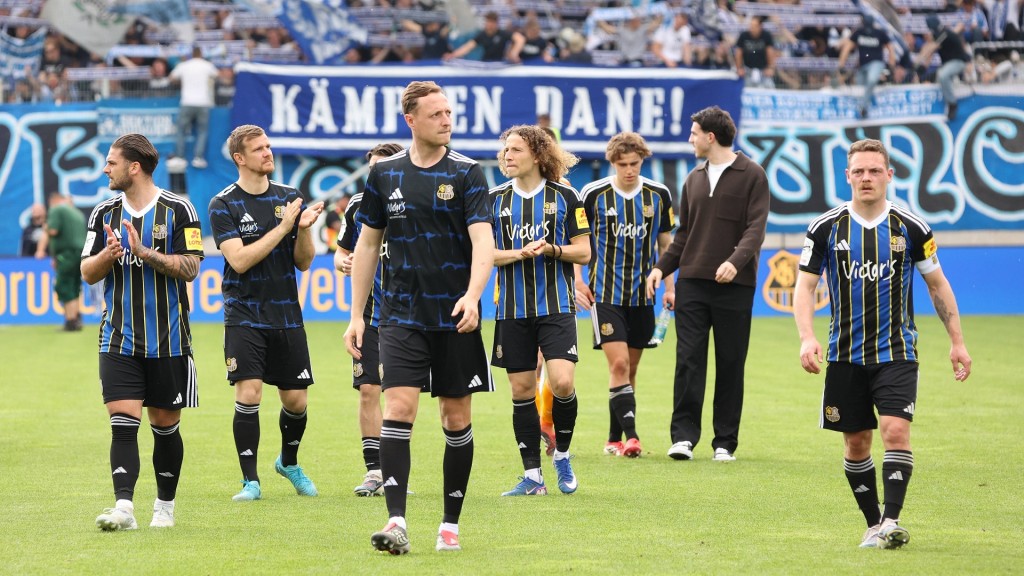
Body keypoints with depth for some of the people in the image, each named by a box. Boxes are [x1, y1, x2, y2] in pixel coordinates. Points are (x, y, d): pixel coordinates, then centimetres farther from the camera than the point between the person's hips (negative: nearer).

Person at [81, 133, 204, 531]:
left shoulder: (177, 210, -4)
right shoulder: (104, 213, 8)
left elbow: (189, 267, -9)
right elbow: (88, 273, 8)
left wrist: (144, 252, -19)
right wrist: (109, 253, -12)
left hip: (168, 341, -2)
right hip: (118, 340, 2)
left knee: (165, 424, 7)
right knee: (122, 423, -11)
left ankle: (165, 505, 21)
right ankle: (123, 507, -18)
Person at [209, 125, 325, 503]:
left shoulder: (289, 197, 7)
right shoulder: (224, 205, -5)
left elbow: (303, 262, 7)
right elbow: (240, 260, -16)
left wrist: (304, 228, -12)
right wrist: (283, 227, -17)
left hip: (287, 316, 4)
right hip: (244, 317, -4)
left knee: (296, 401, 6)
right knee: (248, 394, -15)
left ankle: (289, 462, 33)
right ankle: (251, 481, -5)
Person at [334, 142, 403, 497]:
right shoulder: (358, 206, 5)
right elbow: (342, 251, 17)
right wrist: (342, 262, -5)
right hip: (369, 312, 2)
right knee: (368, 390, -4)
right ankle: (374, 471, 2)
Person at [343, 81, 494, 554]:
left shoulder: (466, 173, -2)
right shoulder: (385, 173, 6)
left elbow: (483, 240, -13)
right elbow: (368, 244, 13)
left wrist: (472, 295, -30)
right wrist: (356, 314, 10)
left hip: (456, 318, -1)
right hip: (402, 315, 1)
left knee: (457, 419, 5)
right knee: (397, 409, -13)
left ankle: (450, 524, 16)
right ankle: (396, 523, -19)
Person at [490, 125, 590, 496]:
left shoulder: (564, 196, 1)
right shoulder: (496, 199, 5)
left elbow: (584, 252, 2)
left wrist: (552, 249, -16)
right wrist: (520, 253, -14)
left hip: (556, 306, -2)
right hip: (512, 309, 2)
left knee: (562, 383, -16)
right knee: (521, 390, 3)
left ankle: (562, 455, 9)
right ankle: (532, 476, 11)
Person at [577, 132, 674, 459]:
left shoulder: (659, 195, 2)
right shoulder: (594, 194, -6)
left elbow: (665, 244, 13)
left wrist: (669, 286, 9)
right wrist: (578, 282, -5)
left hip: (642, 295, 3)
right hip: (605, 293, -3)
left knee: (630, 369, 8)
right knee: (618, 364, -15)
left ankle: (614, 440, 16)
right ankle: (630, 435, -19)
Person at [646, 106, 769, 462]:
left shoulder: (752, 176, -1)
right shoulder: (694, 179, 16)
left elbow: (756, 228, -10)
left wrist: (736, 261, -26)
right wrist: (662, 267, 7)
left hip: (734, 285, -4)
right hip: (692, 282, 4)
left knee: (730, 364, 2)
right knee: (688, 360, -4)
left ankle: (725, 442, 8)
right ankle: (684, 435, -2)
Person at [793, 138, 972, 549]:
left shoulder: (911, 228, -1)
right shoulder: (826, 228, -1)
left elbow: (938, 284, 9)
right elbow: (805, 286, 1)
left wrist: (957, 341, 7)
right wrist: (807, 338, -14)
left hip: (896, 352, -2)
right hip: (846, 356, 2)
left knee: (896, 430, -19)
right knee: (856, 443, 5)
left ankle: (891, 522, -21)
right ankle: (874, 524, 18)